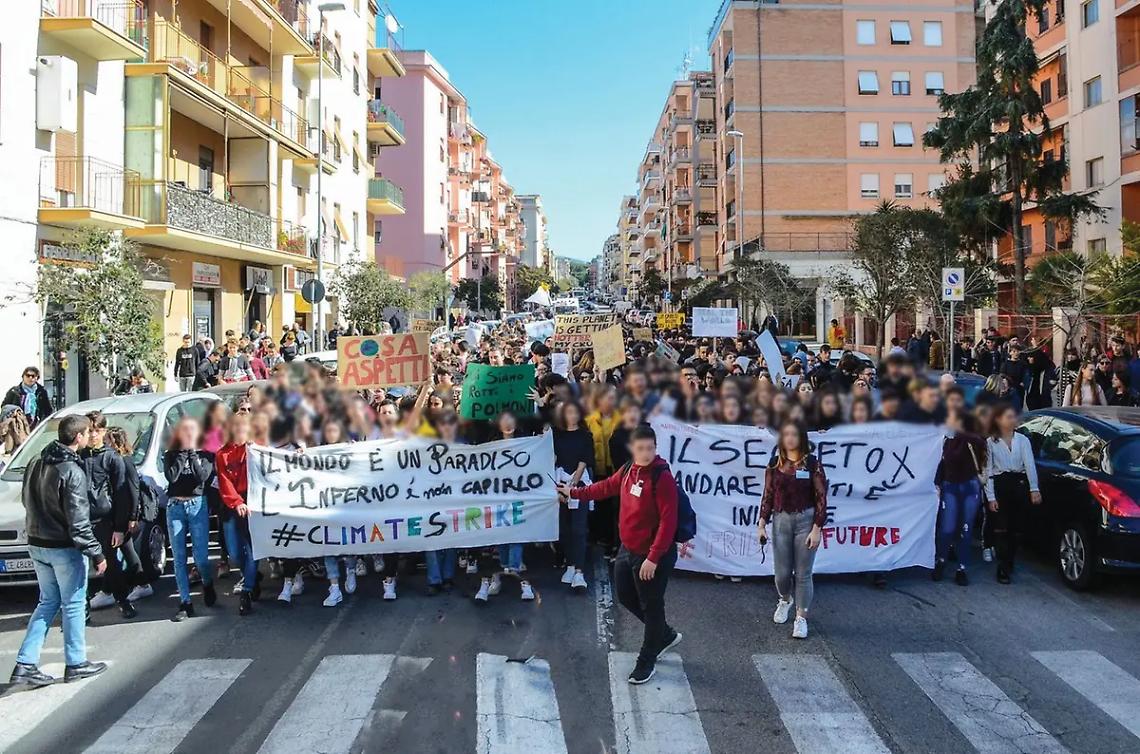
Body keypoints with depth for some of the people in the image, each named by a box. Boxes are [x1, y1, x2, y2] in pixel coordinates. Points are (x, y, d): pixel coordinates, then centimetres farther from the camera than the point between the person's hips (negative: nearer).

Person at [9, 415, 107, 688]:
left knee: (47, 602, 16)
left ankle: (25, 665, 13)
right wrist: (97, 554, -16)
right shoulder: (71, 472, -20)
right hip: (64, 548, -8)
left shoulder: (35, 464, 5)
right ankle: (76, 663, 16)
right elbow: (78, 521, -21)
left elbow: (28, 502, 13)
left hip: (37, 545, 8)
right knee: (74, 605, 6)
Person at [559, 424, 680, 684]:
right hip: (627, 550, 9)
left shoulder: (662, 477, -22)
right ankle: (665, 635, 41)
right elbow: (606, 487, 21)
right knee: (625, 597, 21)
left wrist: (653, 558, -25)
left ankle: (647, 661, 25)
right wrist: (574, 493, 27)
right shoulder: (628, 470, 2)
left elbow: (668, 522, -24)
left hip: (653, 556, -8)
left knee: (651, 606, 7)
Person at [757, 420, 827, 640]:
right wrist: (762, 524, 3)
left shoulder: (812, 463, -6)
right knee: (782, 571, 7)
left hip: (805, 520, -2)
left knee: (803, 573, 2)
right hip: (781, 520, 3)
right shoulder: (774, 463, 3)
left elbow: (821, 498, -5)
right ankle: (785, 600, 39)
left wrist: (817, 529, -10)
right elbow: (768, 496, 7)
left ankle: (801, 618, 15)